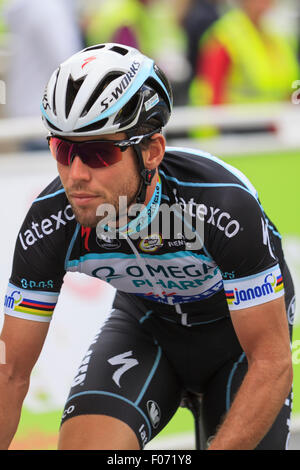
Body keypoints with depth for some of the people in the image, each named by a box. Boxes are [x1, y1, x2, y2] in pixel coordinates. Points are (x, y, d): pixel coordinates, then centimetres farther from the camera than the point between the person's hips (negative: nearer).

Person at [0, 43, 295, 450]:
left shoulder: (225, 206, -38)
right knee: (83, 444, -25)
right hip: (148, 323, 1)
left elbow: (272, 363, -32)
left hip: (243, 326, -1)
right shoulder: (49, 225, -28)